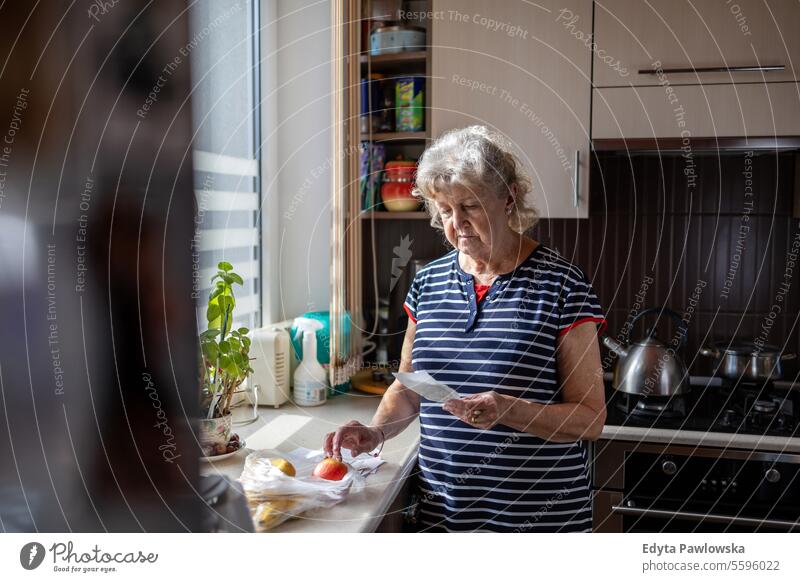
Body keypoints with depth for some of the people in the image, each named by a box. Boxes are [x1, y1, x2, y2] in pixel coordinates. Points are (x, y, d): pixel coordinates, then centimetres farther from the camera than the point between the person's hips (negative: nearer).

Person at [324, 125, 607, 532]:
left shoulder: (561, 285, -10)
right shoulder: (428, 283, 4)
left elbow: (590, 418, -10)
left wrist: (509, 410, -26)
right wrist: (376, 431, -4)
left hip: (541, 513, -4)